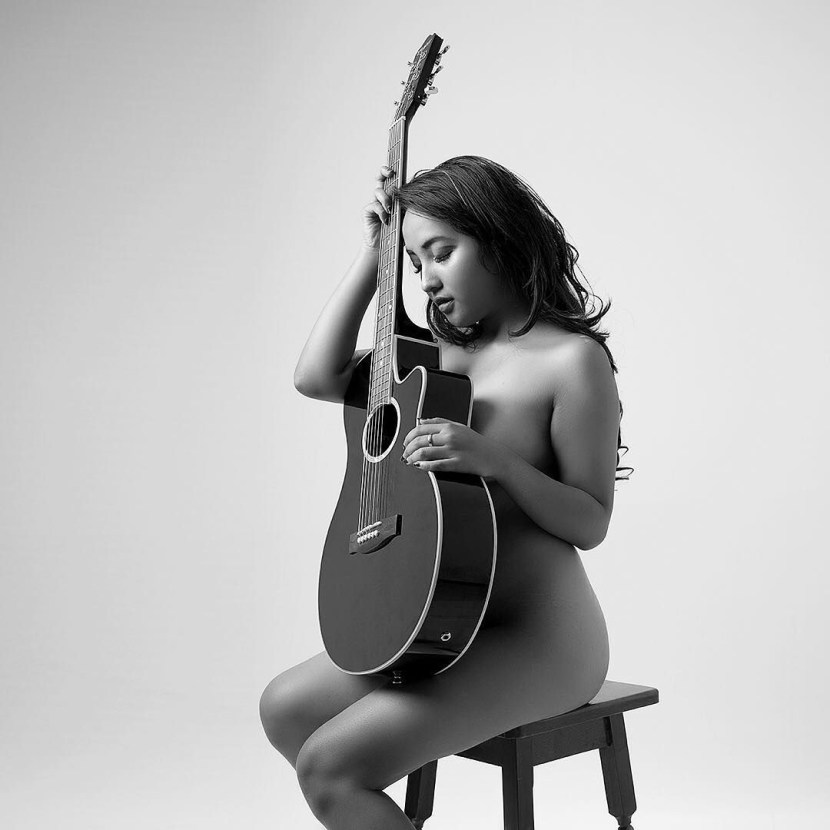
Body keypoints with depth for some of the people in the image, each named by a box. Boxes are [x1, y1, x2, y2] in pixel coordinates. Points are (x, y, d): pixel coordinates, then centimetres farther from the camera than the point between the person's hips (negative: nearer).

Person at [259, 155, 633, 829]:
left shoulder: (572, 358, -13)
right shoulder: (446, 356, 8)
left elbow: (591, 523, -12)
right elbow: (316, 377, 5)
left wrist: (492, 459, -27)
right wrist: (372, 259, 4)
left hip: (539, 635, -8)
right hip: (452, 621, 8)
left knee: (330, 766, -15)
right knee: (285, 708, 11)